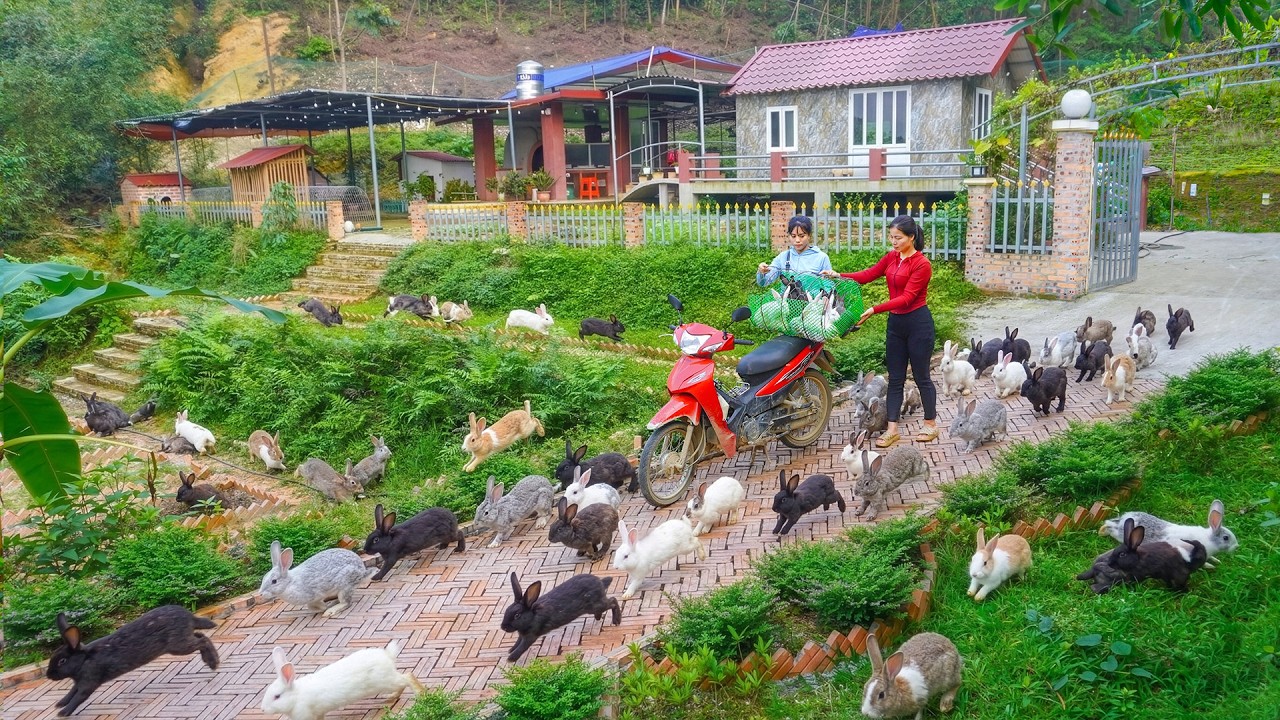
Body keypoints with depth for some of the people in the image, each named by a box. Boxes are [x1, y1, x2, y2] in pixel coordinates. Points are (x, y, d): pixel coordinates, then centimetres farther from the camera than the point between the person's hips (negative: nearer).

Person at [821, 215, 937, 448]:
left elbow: (906, 298, -22)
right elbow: (868, 274, 3)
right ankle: (892, 429, 9)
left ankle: (931, 425, 21)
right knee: (895, 378, 7)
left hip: (918, 323, -7)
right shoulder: (891, 257, 6)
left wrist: (875, 310, -29)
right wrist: (839, 276, -11)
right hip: (896, 323, 7)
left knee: (921, 376, 5)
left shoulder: (922, 264, -15)